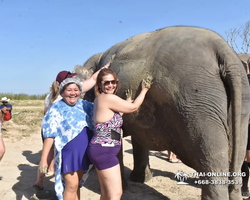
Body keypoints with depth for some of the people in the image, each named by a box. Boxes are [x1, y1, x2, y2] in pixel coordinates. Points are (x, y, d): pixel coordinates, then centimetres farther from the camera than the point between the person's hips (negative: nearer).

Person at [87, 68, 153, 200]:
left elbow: (117, 113, 21)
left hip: (100, 150, 10)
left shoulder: (100, 98, 11)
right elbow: (133, 107, -5)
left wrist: (128, 99, 24)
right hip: (104, 151, -10)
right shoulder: (109, 98, -16)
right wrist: (144, 89, 7)